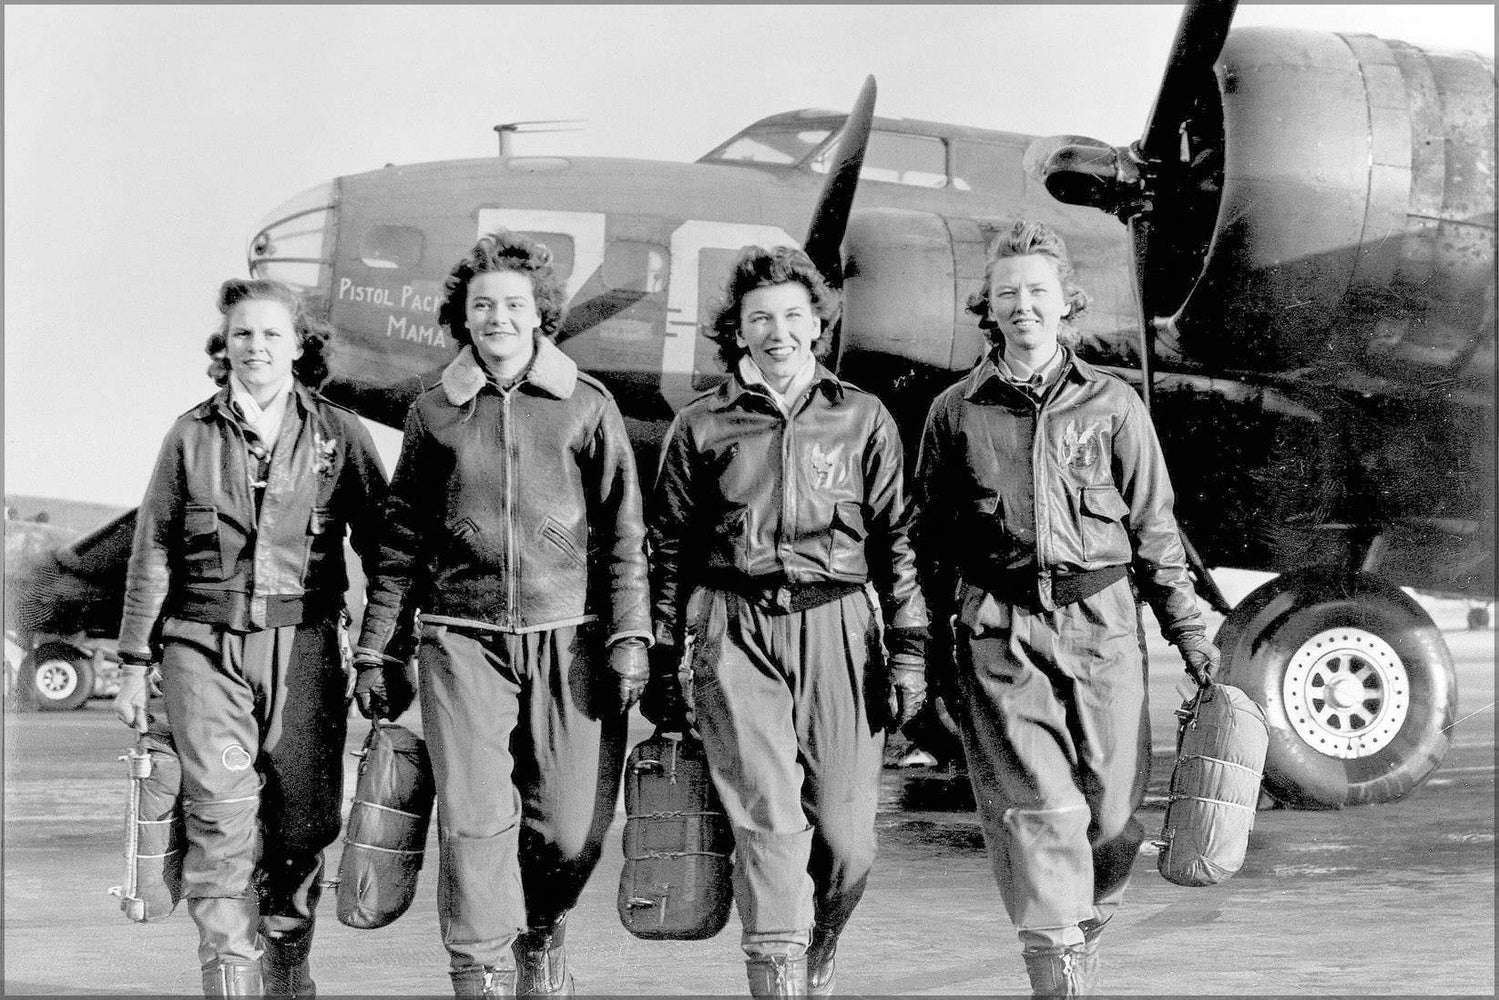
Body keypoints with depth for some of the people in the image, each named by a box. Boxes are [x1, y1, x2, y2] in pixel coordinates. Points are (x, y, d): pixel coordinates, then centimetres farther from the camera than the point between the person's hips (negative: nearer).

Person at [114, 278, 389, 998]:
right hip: (205, 645, 0)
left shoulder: (340, 436, 6)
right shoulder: (192, 436, 8)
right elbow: (152, 554, 10)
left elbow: (381, 546, 8)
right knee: (221, 818, -11)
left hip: (304, 648, 0)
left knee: (301, 826, 3)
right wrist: (135, 663, 8)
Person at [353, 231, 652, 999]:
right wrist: (374, 646, 11)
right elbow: (402, 537, 13)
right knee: (474, 817, -8)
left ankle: (542, 937, 30)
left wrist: (630, 635, -2)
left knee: (572, 828, 1)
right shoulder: (435, 411, 8)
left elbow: (623, 532, 5)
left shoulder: (587, 405, 5)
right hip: (462, 638, 0)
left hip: (567, 638, 0)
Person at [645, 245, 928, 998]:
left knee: (844, 836, -1)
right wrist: (661, 666, 9)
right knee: (769, 818, -13)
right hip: (735, 633, -1)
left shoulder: (863, 419, 11)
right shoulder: (701, 426, 9)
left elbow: (896, 542, 10)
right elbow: (667, 552, 12)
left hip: (838, 630, 1)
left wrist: (908, 652, 4)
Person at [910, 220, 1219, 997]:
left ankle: (1082, 935, 29)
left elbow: (1154, 529, 11)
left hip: (1101, 622, 1)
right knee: (1036, 808, -10)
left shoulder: (1113, 405, 8)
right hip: (998, 632, -1)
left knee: (1112, 809, 5)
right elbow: (929, 540, 12)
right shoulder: (955, 413, 7)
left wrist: (1187, 630, 8)